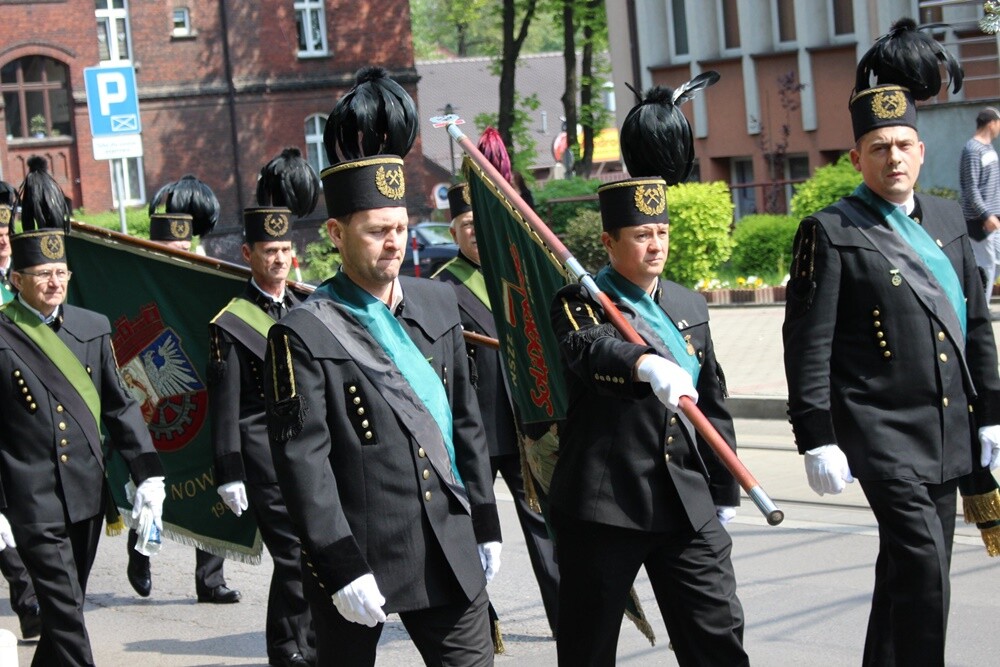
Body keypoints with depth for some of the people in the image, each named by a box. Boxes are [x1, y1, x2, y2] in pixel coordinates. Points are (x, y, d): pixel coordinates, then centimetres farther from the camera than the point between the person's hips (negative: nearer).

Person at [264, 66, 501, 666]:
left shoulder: (438, 305, 9)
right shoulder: (305, 335, -11)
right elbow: (303, 462, -14)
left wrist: (486, 524, 14)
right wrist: (342, 570, -18)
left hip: (448, 552, 5)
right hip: (360, 557, -5)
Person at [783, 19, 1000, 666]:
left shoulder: (947, 219, 11)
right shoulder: (831, 233, -7)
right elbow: (808, 345, -10)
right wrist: (817, 440, -14)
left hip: (946, 434, 6)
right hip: (882, 433, -6)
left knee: (910, 571, 13)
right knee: (922, 565, -16)